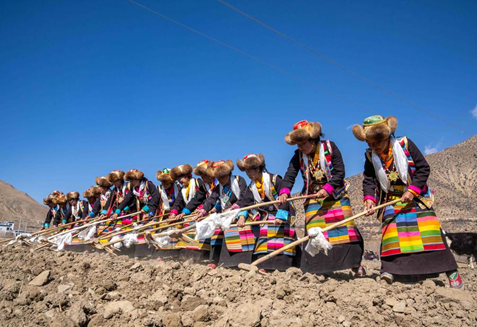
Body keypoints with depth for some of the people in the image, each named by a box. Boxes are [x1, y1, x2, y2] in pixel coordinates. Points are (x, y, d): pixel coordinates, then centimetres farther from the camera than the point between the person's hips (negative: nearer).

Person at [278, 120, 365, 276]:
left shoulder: (329, 147, -9)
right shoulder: (298, 155, -2)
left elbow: (340, 172, -12)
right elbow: (290, 175, -14)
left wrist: (327, 188, -24)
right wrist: (284, 192, -33)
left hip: (336, 195, -2)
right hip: (313, 198, 2)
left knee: (345, 228, -2)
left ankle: (356, 264, 11)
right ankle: (316, 269, 1)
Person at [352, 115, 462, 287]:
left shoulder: (405, 144, -13)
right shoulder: (370, 156, -5)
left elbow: (424, 168, -10)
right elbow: (368, 180, -7)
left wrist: (412, 191, -18)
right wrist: (369, 198, -26)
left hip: (417, 197, -2)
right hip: (391, 201, 3)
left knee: (429, 231, -6)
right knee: (391, 232, -6)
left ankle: (451, 271, 2)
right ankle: (389, 269, -3)